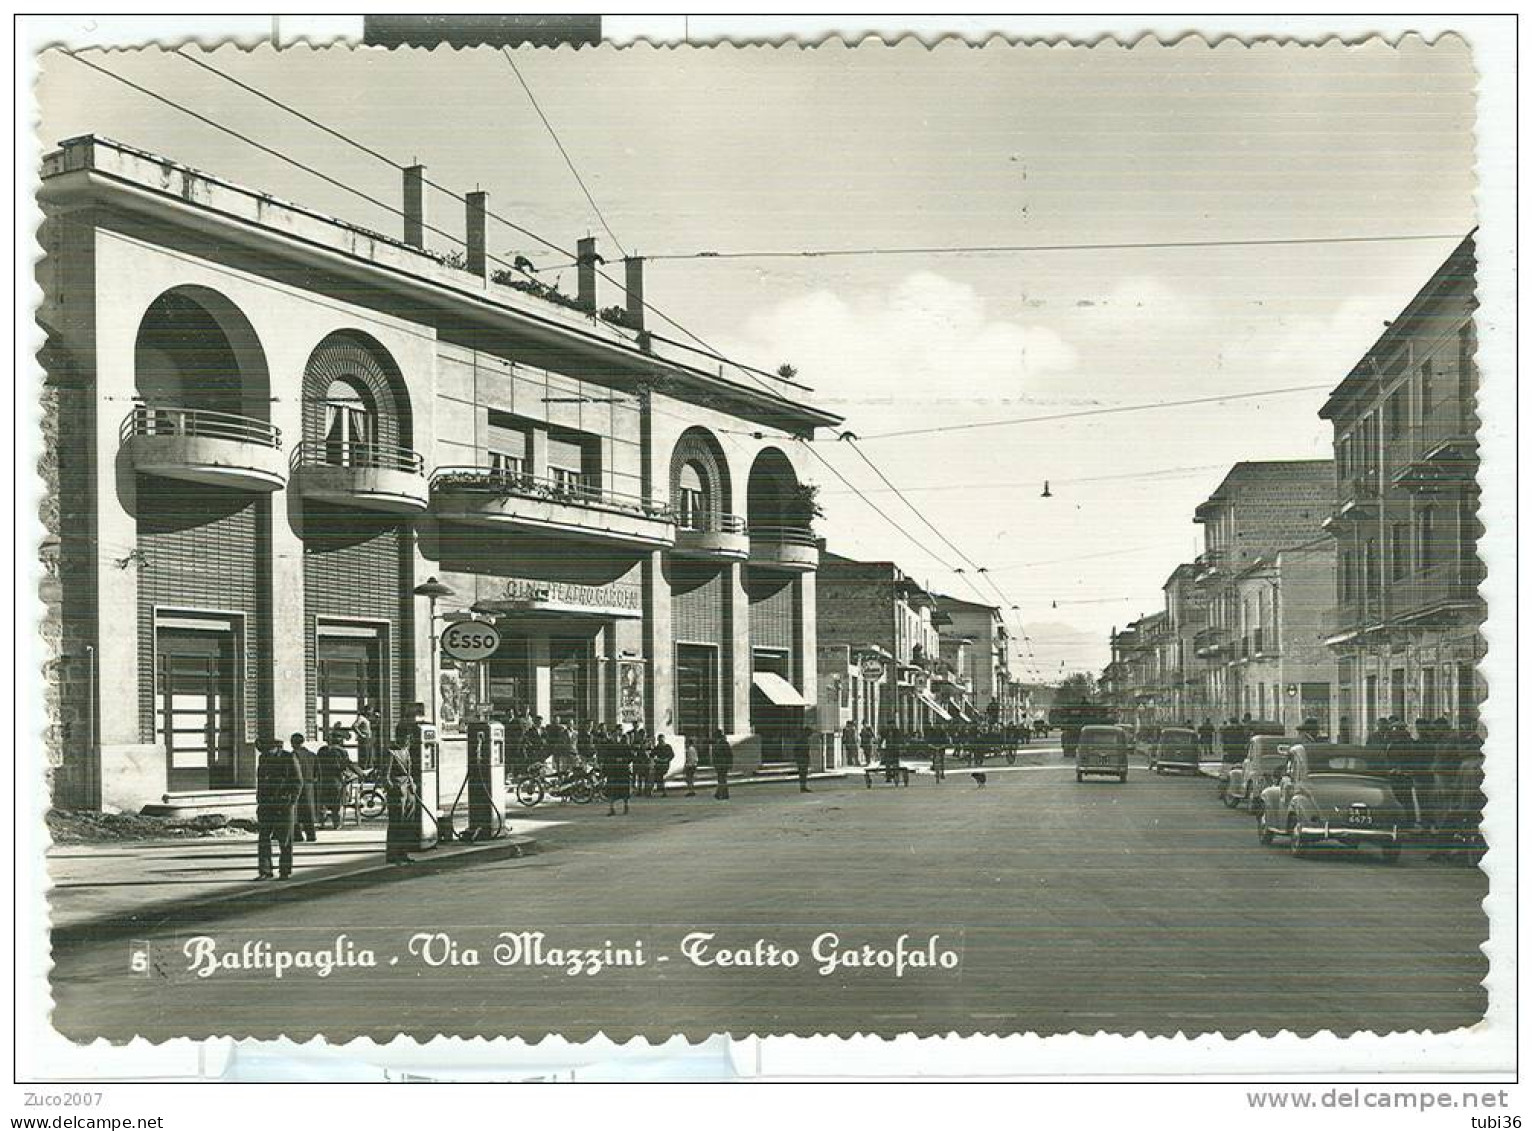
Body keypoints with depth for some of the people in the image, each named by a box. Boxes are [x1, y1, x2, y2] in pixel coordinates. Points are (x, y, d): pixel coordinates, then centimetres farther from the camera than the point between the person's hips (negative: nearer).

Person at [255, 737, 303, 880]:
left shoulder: (289, 758, -8)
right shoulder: (263, 758, 7)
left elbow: (297, 782, -7)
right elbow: (260, 781, 17)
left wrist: (292, 803, -13)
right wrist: (259, 803, 14)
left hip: (284, 804, -4)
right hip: (266, 804, 4)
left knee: (284, 839, 1)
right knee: (263, 837, -5)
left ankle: (285, 872, 10)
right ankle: (265, 872, -6)